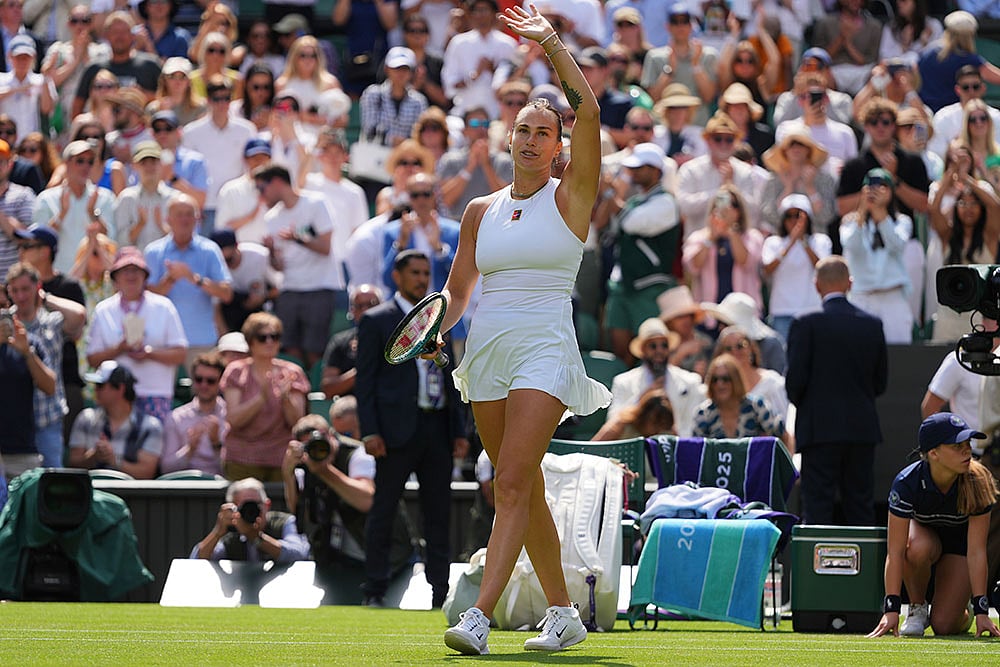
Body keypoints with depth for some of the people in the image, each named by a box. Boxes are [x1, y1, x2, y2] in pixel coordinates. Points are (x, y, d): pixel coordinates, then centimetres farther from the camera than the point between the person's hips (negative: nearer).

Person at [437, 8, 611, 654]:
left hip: (546, 351, -6)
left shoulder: (570, 197, 0)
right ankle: (563, 614, 19)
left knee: (512, 483, -17)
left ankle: (479, 618, -25)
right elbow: (457, 290, 19)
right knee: (524, 488, 9)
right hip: (486, 352, 6)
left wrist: (552, 41, -10)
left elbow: (589, 112, -13)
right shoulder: (481, 210, 13)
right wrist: (440, 332, -2)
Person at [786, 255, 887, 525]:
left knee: (818, 506, -3)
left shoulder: (806, 324, -8)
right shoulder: (872, 325, 5)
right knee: (861, 507, 9)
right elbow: (881, 382, 9)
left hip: (820, 429, -4)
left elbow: (795, 379, -9)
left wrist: (800, 402, 11)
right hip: (863, 429, 4)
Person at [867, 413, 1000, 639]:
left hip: (959, 543, 0)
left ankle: (964, 612, 23)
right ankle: (917, 608, -10)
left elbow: (976, 552, -28)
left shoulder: (977, 483, -30)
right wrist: (891, 610, -37)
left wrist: (981, 611, -30)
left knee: (944, 626, -15)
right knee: (917, 548, -39)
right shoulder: (907, 483, -32)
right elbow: (895, 552, -32)